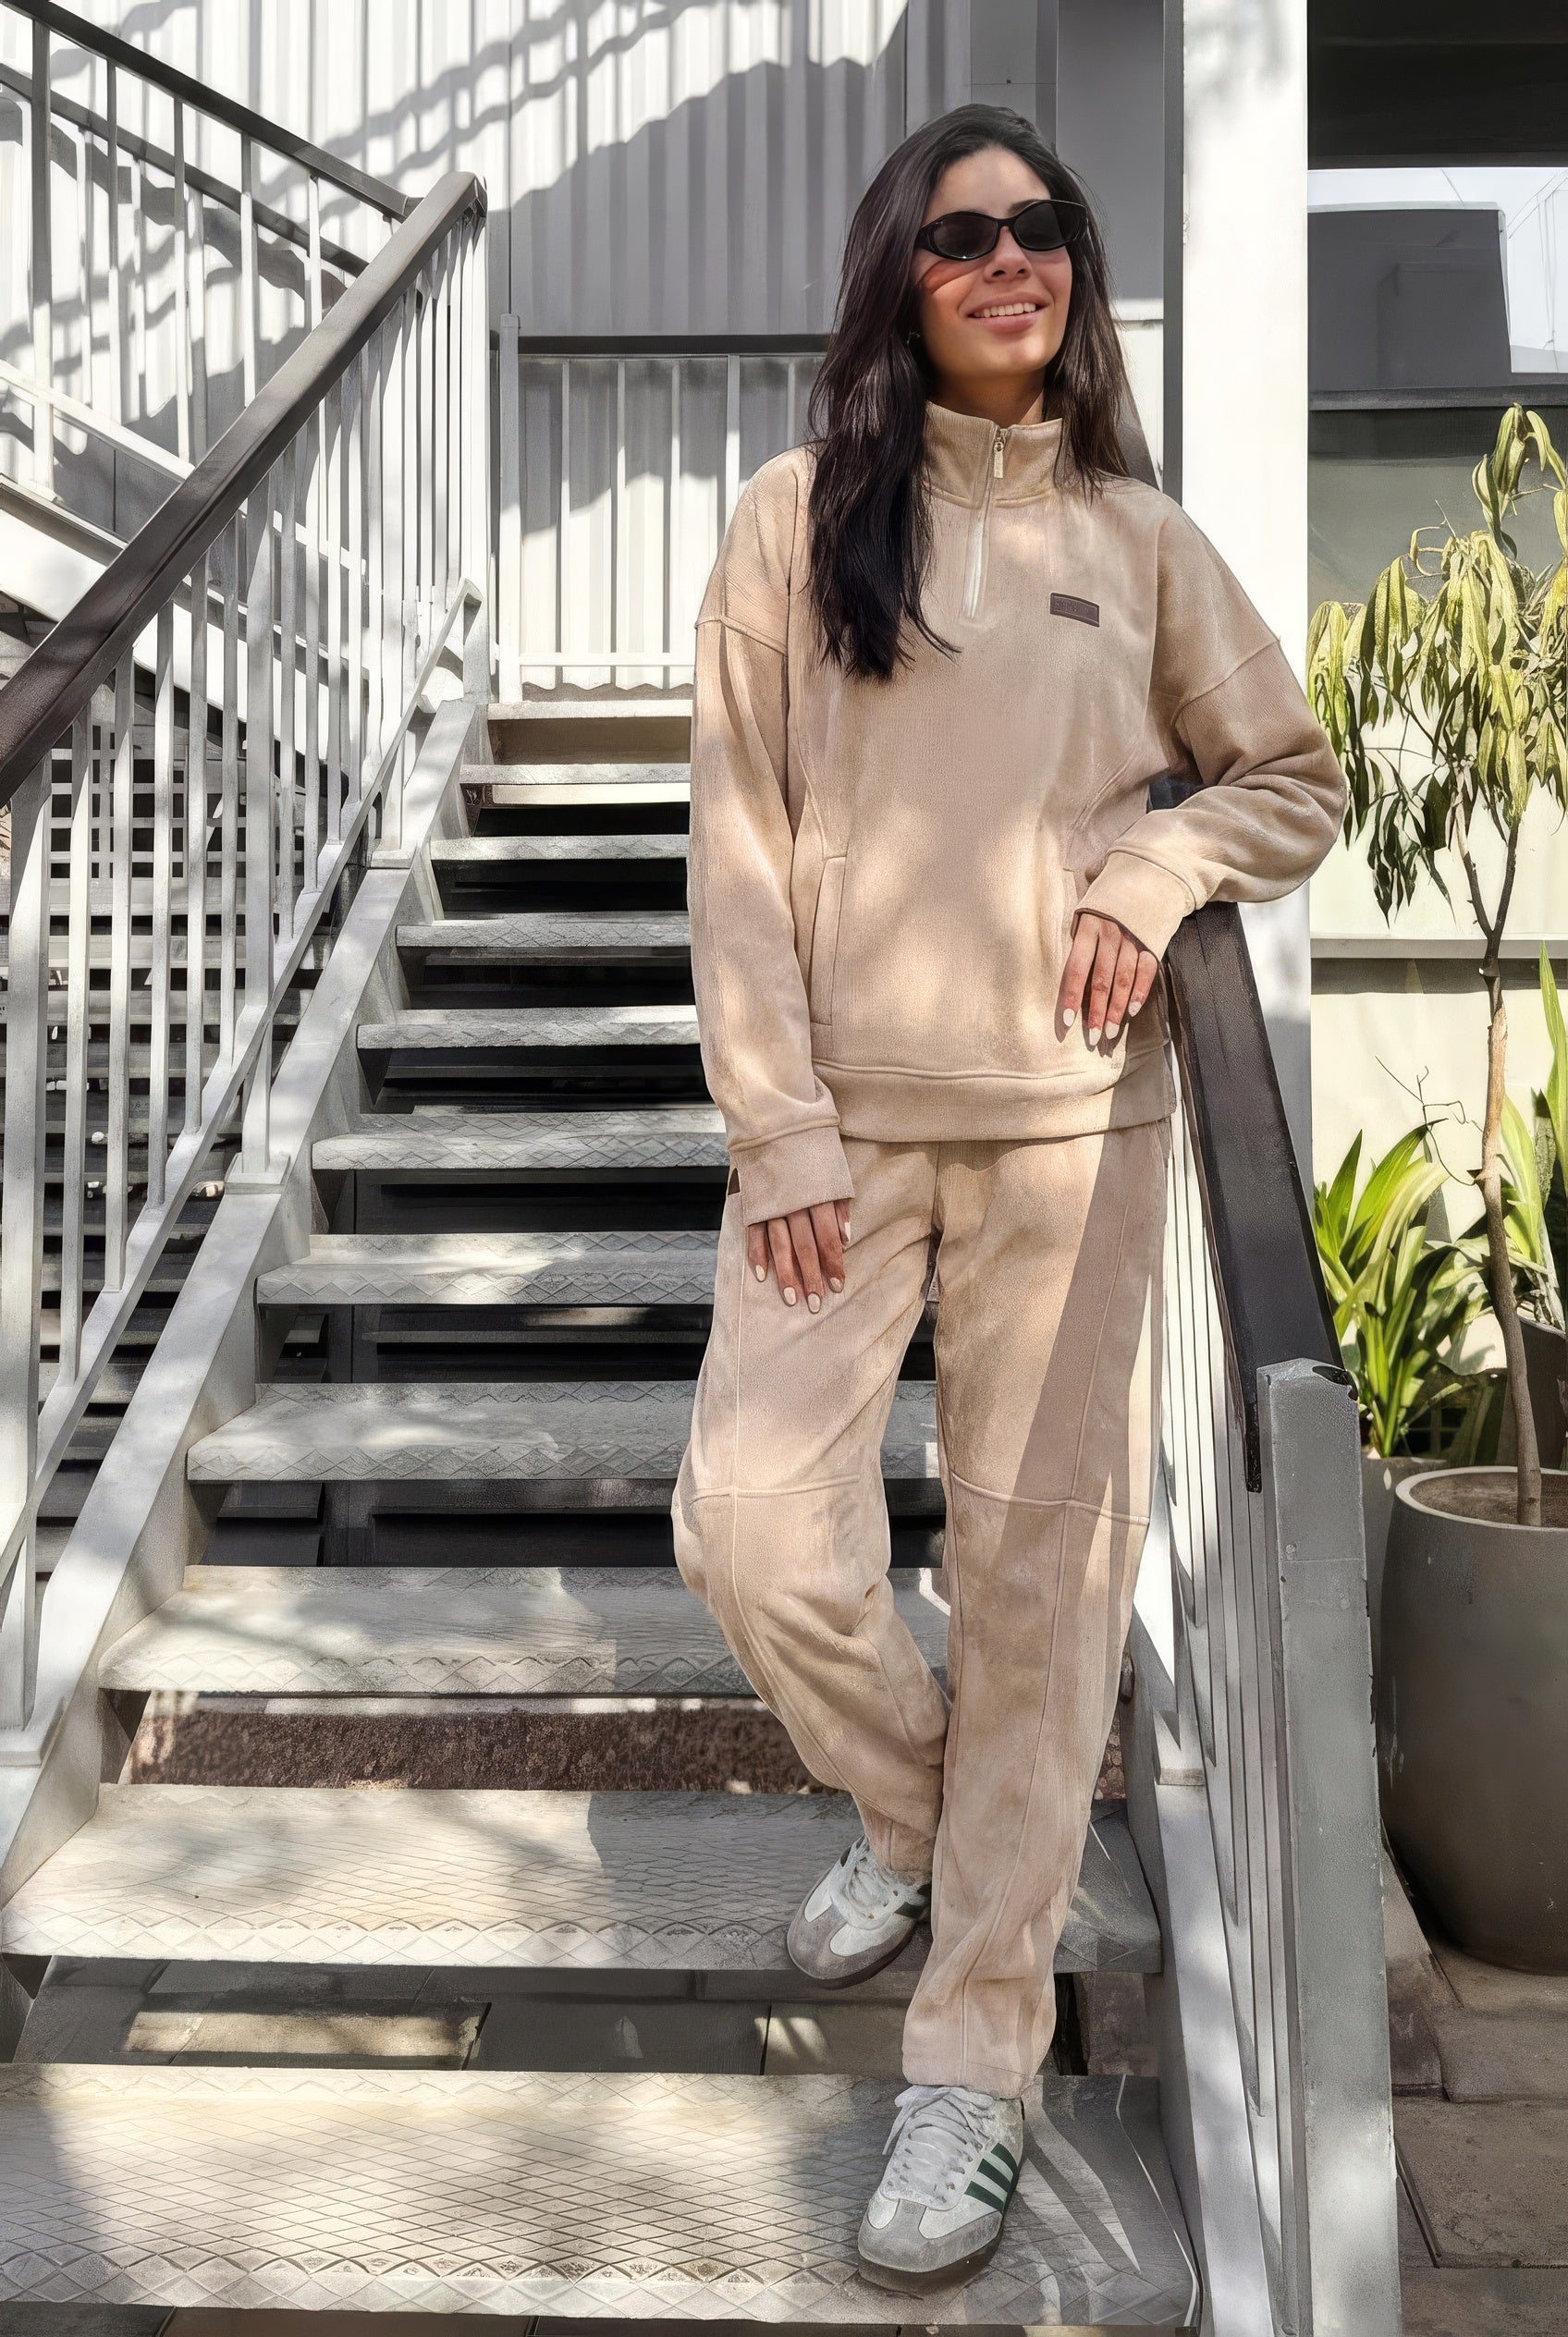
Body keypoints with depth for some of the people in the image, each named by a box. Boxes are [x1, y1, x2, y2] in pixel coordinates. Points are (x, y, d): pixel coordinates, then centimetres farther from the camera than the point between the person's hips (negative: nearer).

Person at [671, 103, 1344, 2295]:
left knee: (1041, 1573, 1)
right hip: (842, 1117, 0)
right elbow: (737, 842, 0)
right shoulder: (798, 518, 6)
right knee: (753, 1522, -8)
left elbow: (1295, 777, 18)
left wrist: (1159, 863, -4)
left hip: (1074, 1123, 1)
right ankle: (912, 1809, 25)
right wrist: (779, 1131, -8)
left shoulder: (1138, 540, 11)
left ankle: (978, 2053, 16)